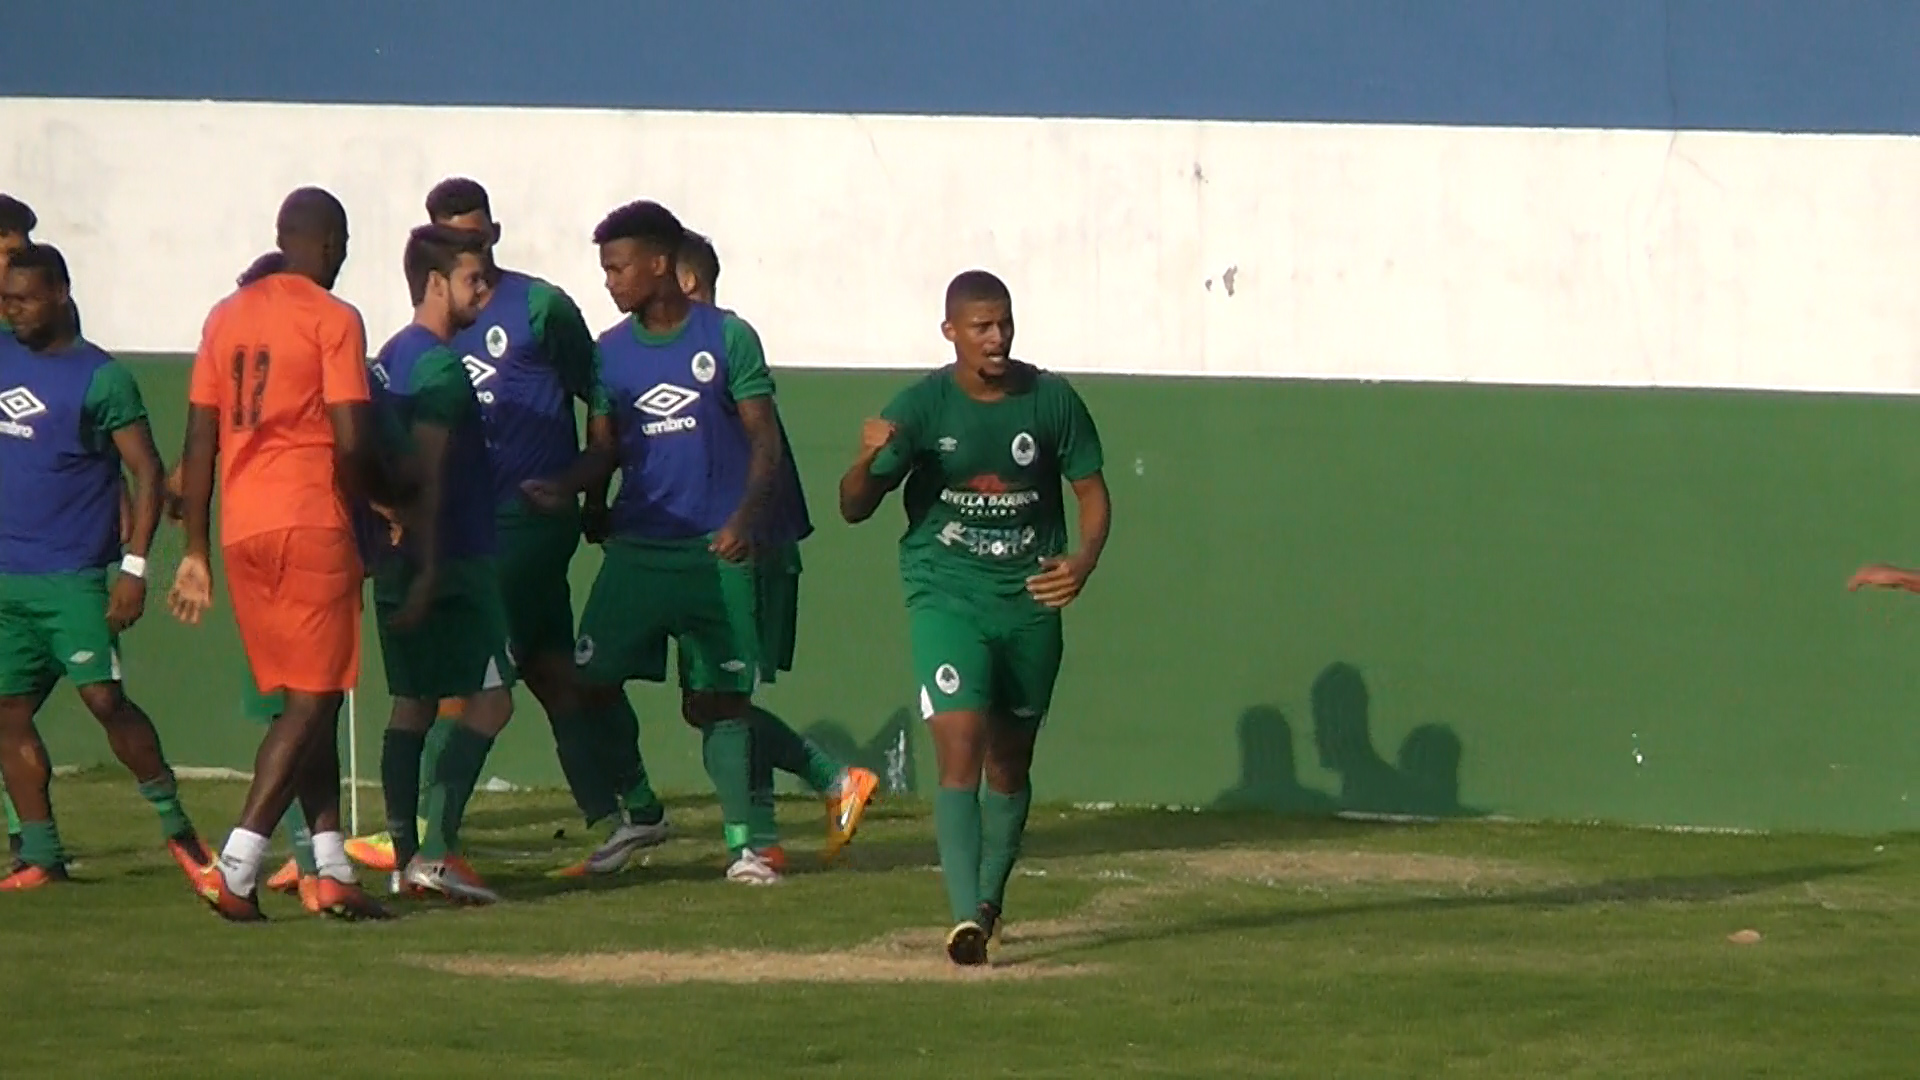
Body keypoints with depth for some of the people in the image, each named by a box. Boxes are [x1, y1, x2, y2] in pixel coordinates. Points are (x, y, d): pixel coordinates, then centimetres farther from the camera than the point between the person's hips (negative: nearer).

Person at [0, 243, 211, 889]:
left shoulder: (101, 378, -7)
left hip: (72, 578, -6)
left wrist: (135, 567, -14)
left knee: (104, 697, -12)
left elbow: (147, 472, -8)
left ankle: (174, 822, 1)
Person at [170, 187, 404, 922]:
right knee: (312, 701, -4)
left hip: (240, 530, 7)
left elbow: (199, 441, 12)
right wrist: (395, 497, 7)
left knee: (308, 698, 14)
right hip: (310, 525, -7)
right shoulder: (333, 319, -6)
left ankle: (333, 870, 11)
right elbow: (351, 443, -12)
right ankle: (236, 866, -15)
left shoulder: (226, 317, 13)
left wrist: (195, 551, 15)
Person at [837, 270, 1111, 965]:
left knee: (1011, 763, 15)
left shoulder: (1051, 401, -2)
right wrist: (868, 461, -29)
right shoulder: (921, 407, -7)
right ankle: (966, 917, -26)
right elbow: (854, 509, -6)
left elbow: (1091, 491, 8)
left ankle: (990, 900, 36)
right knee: (960, 750, -19)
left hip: (1031, 602, 3)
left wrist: (1083, 561, -12)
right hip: (946, 597, -3)